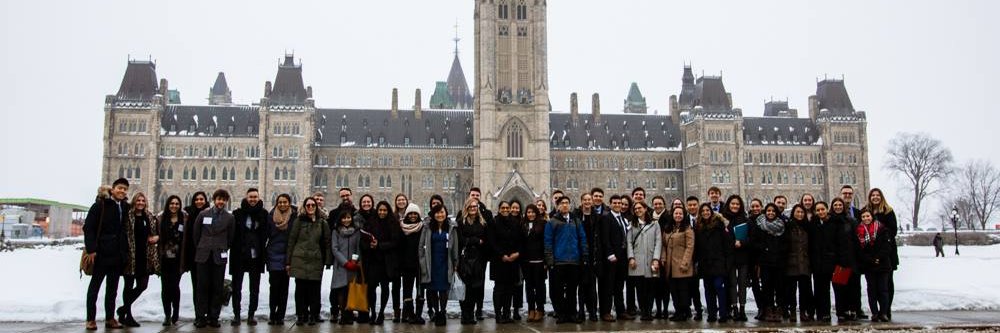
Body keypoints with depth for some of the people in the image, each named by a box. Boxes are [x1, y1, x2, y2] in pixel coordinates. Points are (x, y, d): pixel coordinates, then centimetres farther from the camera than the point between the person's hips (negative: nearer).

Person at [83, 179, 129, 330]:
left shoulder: (125, 207, 9)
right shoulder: (100, 205, -8)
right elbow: (88, 227, -11)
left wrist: (124, 251, 8)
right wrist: (91, 249, -17)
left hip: (117, 254, 5)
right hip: (101, 253, -5)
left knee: (112, 288, 11)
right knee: (95, 285, 5)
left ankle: (110, 318, 18)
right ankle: (91, 319, 11)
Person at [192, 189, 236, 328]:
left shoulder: (229, 218, 4)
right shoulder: (203, 214, 6)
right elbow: (195, 234, 13)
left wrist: (223, 249, 11)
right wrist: (200, 249, 14)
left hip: (219, 257, 0)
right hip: (203, 256, 0)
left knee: (217, 288, 1)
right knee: (202, 287, 0)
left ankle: (213, 317, 7)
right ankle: (200, 317, 5)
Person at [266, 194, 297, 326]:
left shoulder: (295, 217, 1)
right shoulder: (271, 216, 4)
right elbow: (266, 234, 8)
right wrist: (265, 254, 3)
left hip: (287, 255, 0)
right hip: (273, 256, 0)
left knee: (284, 286, 3)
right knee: (274, 285, -4)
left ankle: (280, 316, 8)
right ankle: (272, 314, 5)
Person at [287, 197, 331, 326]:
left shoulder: (322, 223, 9)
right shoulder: (299, 221, 5)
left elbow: (327, 243, 9)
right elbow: (291, 241, 4)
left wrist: (328, 260, 0)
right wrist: (288, 261, 0)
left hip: (316, 261, 1)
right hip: (299, 260, -1)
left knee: (314, 290, 1)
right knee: (300, 289, 0)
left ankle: (313, 315, 11)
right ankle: (300, 315, 9)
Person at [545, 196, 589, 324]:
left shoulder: (576, 221, 11)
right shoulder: (552, 222, 2)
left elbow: (582, 239, 10)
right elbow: (548, 241, -2)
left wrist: (584, 257, 2)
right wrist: (550, 259, -8)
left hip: (574, 261, 3)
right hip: (558, 261, -2)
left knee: (572, 289, 7)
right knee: (559, 289, 1)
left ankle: (572, 313, 14)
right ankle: (561, 314, 8)